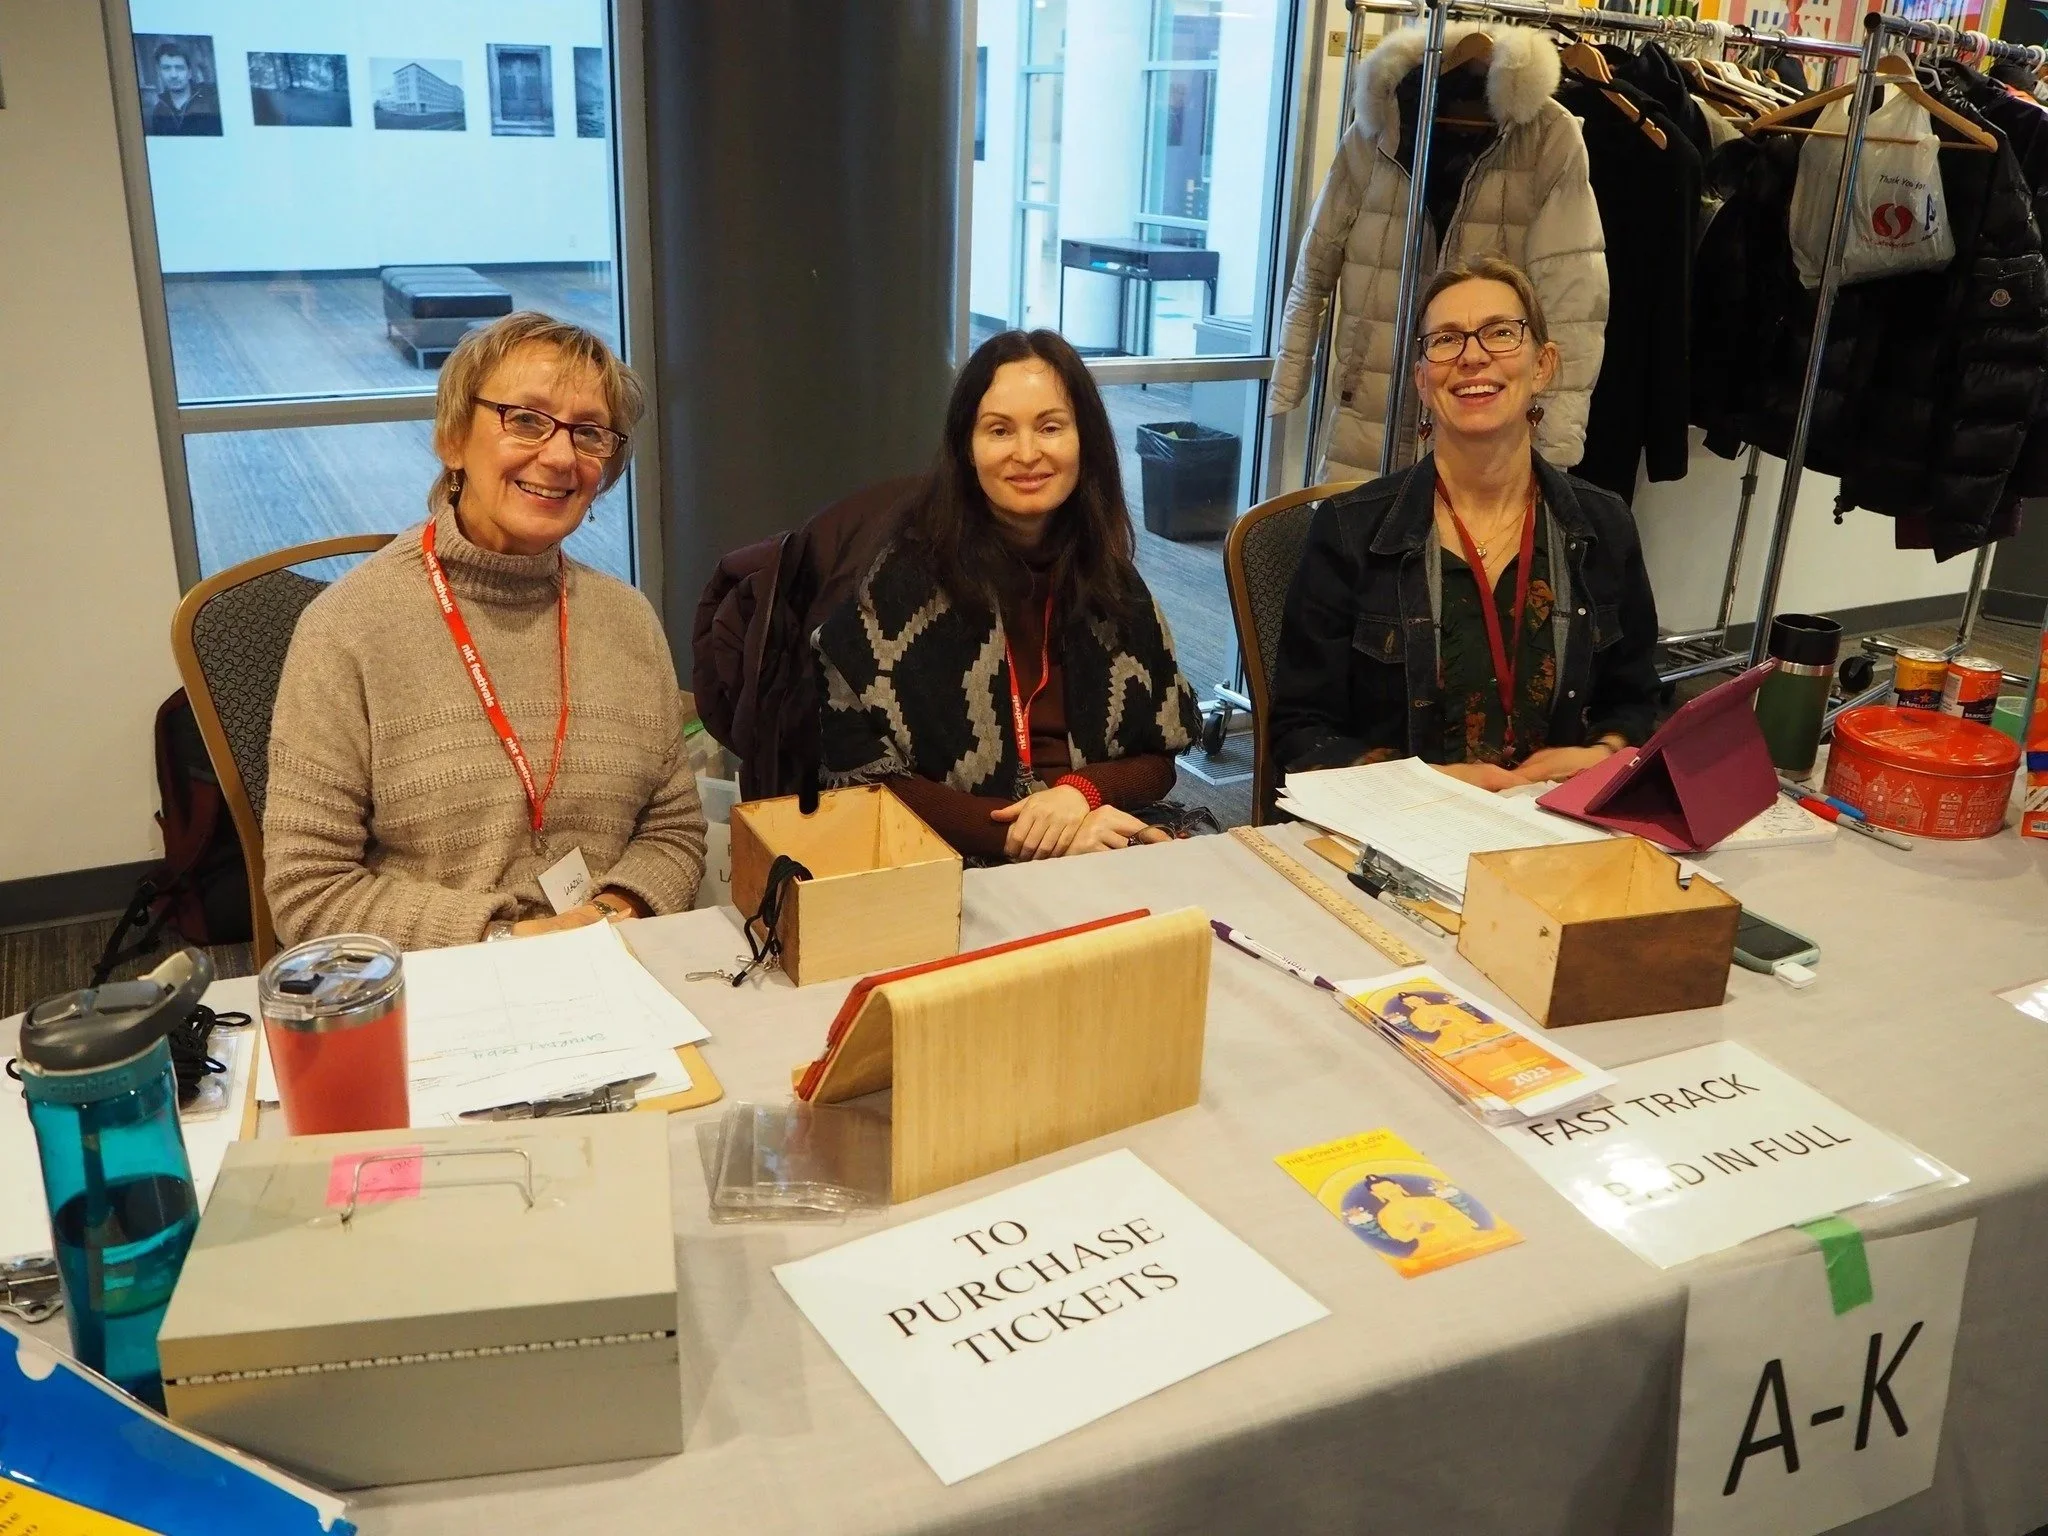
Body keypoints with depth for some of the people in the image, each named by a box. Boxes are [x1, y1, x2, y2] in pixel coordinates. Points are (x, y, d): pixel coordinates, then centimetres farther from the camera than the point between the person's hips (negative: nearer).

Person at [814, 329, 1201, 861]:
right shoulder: (905, 578, -6)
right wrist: (1022, 833, -18)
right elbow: (861, 776, -8)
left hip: (1107, 860, 2)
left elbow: (1160, 758, 10)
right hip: (959, 866, -2)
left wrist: (1081, 793, -11)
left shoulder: (1111, 578, 6)